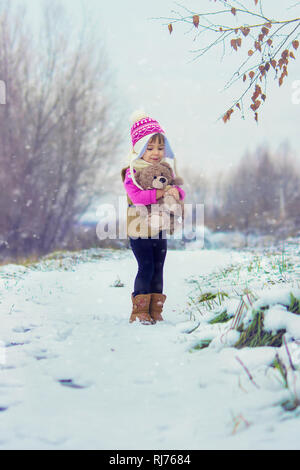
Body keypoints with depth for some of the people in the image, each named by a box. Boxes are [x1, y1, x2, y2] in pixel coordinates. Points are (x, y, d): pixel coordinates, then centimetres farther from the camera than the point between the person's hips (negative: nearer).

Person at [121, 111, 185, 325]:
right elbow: (135, 196, -22)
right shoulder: (132, 172, -8)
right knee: (146, 267, -9)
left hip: (160, 228, 6)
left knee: (158, 269, 7)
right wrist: (160, 193, -25)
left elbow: (180, 192, 9)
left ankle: (155, 311, 15)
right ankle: (139, 311, -1)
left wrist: (176, 191, -15)